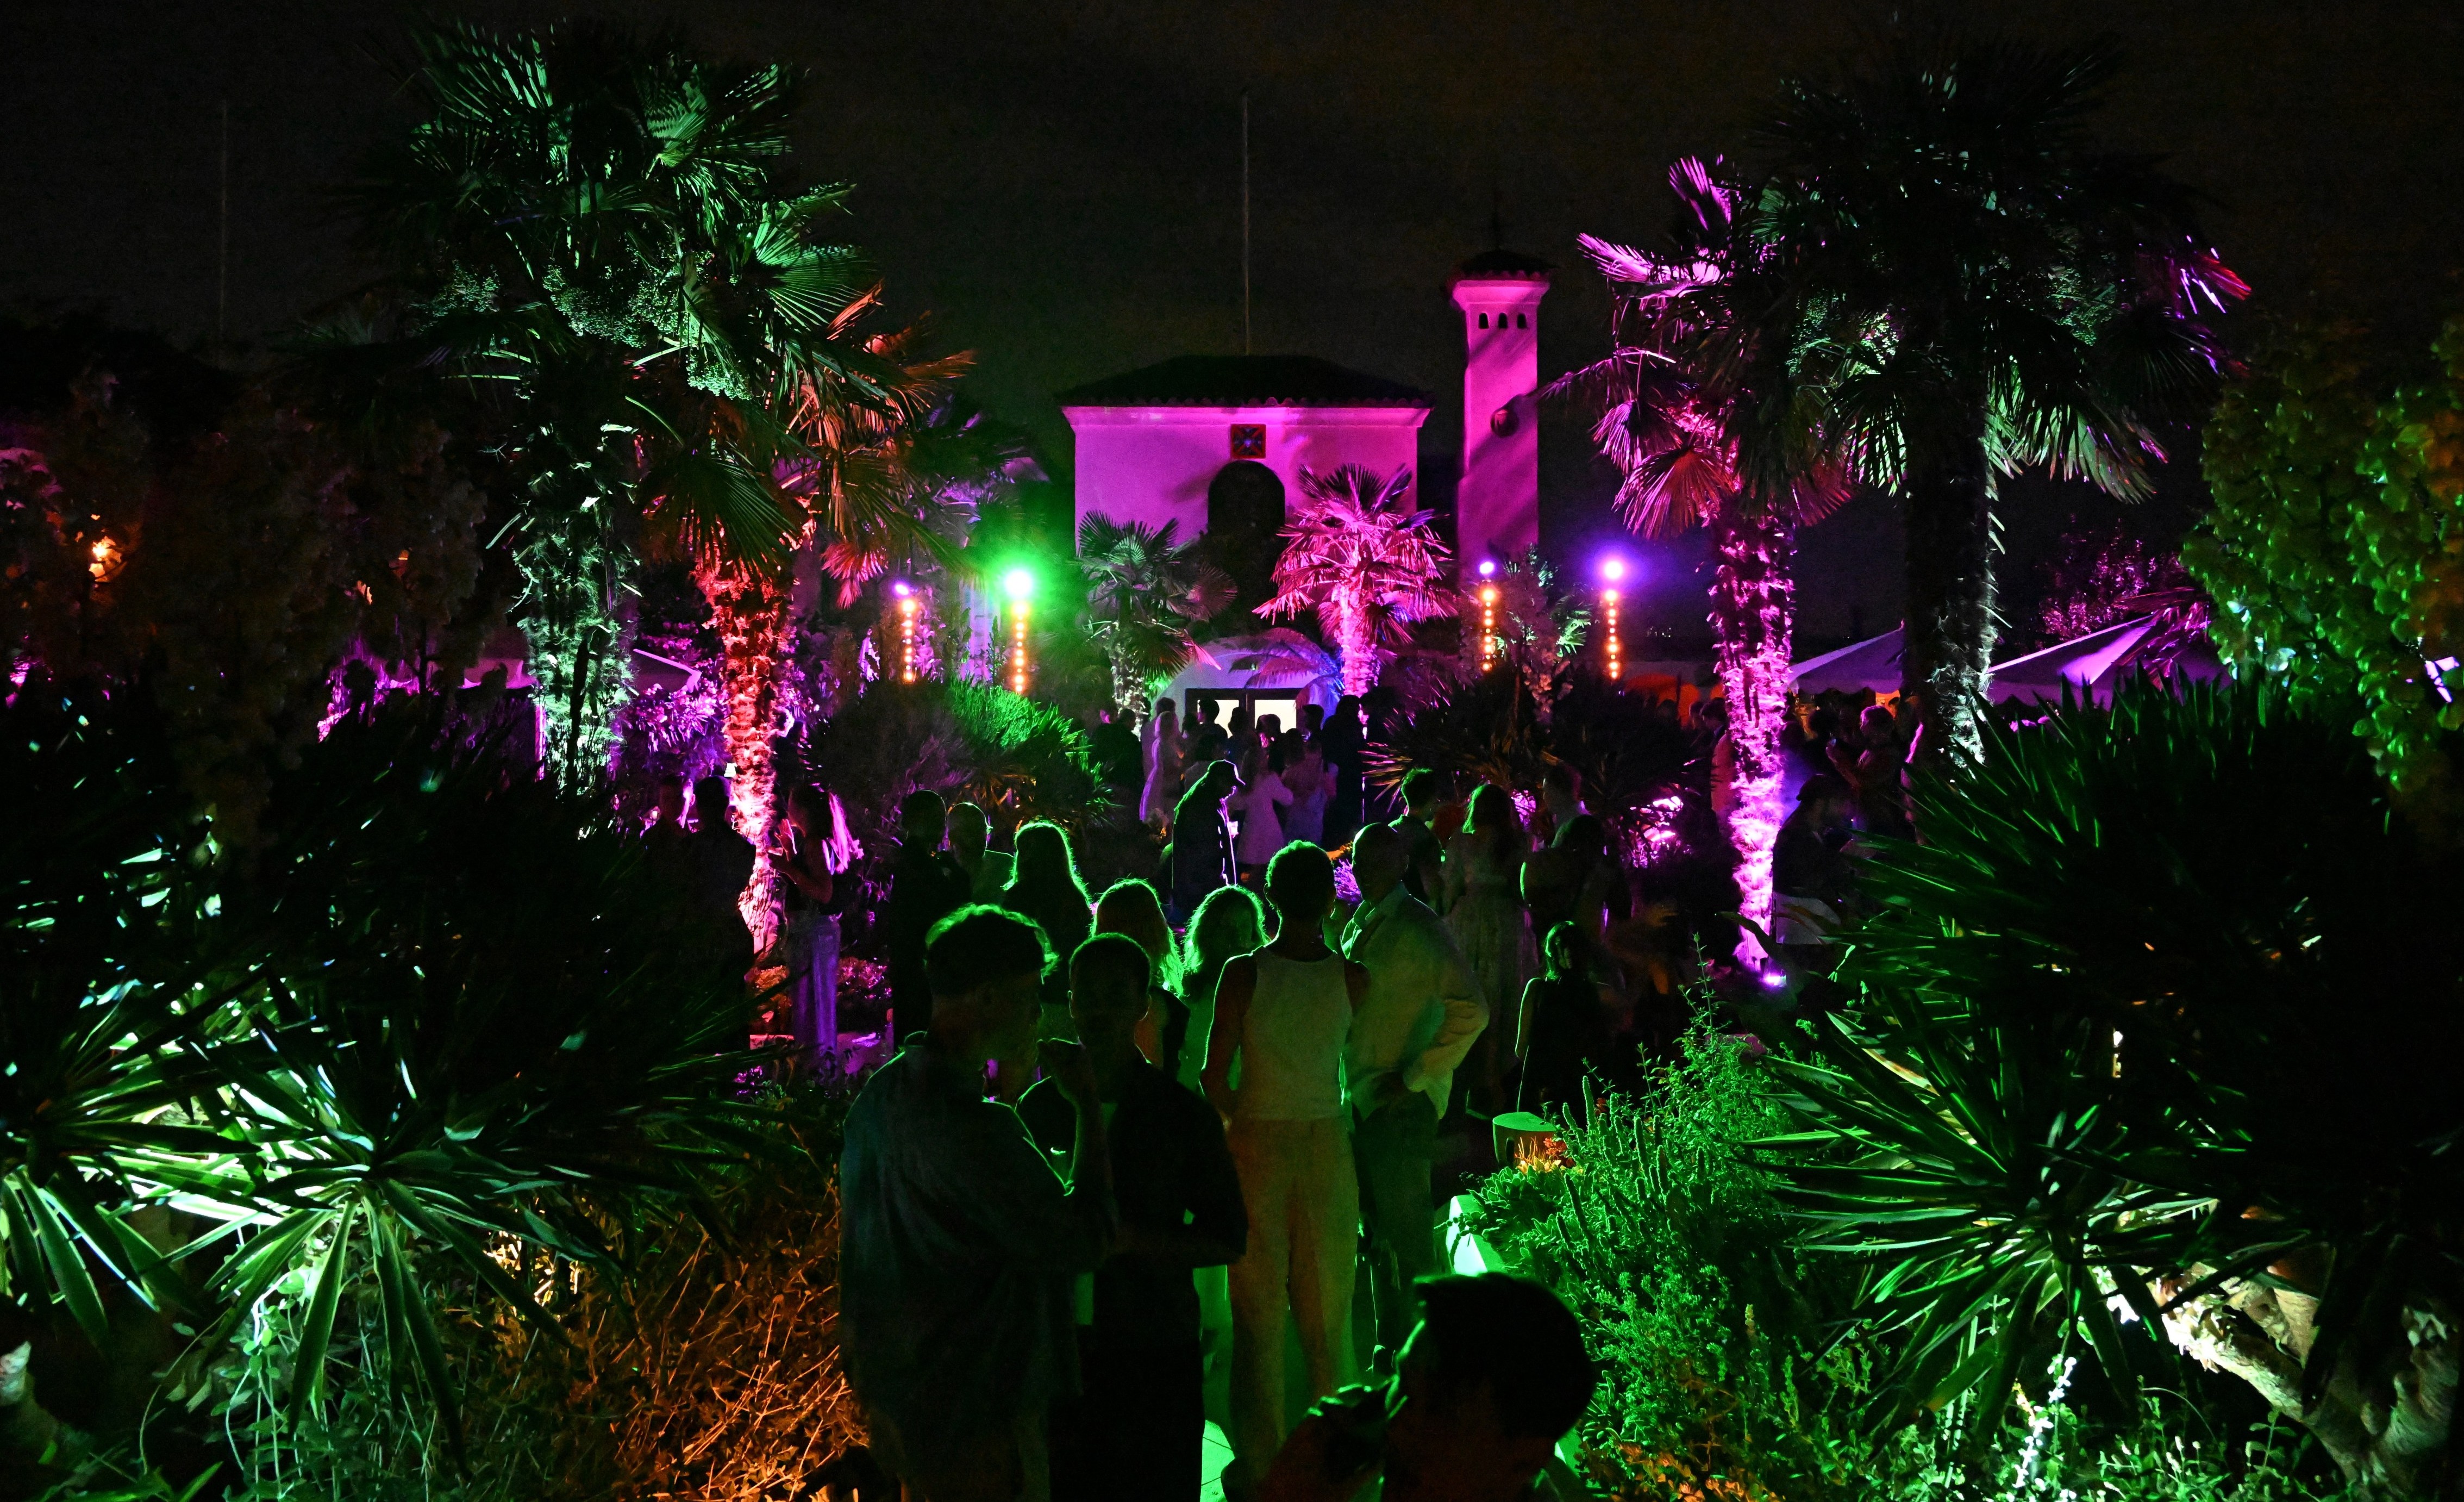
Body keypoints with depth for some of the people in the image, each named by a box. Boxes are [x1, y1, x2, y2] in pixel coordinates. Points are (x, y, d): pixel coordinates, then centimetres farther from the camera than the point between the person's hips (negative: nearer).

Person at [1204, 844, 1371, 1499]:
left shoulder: (1244, 974, -13)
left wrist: (1242, 1119, 8)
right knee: (1327, 1312, 12)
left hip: (1259, 1148, -1)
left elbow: (1214, 1076, -12)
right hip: (1328, 1145, 2)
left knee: (1259, 1315, 7)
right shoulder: (1352, 978, -8)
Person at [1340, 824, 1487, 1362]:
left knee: (1407, 1237, -4)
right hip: (1360, 1103, 8)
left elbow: (1472, 1012, -19)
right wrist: (1351, 1087, 16)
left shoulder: (1421, 929, -11)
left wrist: (1415, 1078, -18)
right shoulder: (1357, 926, 13)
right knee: (1379, 1235, 12)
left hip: (1403, 1105, -8)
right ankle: (1390, 1345, 21)